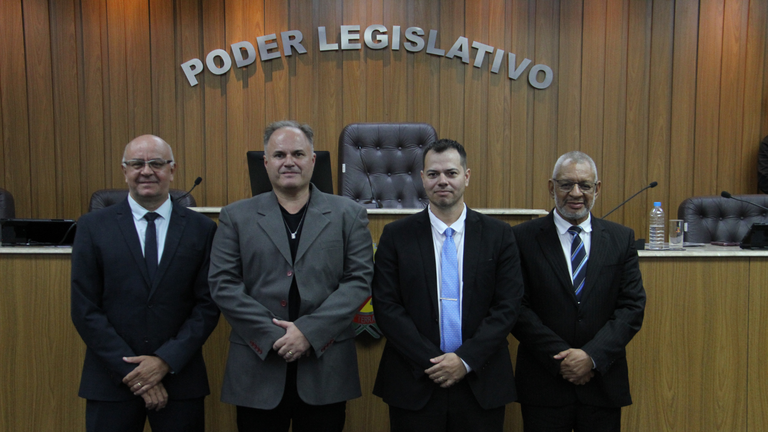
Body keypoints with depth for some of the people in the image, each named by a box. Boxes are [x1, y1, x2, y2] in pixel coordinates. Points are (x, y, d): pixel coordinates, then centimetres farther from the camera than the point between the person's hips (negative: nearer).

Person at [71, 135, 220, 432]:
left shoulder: (201, 229, -1)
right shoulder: (93, 227, 0)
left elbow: (208, 305, -2)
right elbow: (85, 310, -4)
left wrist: (166, 361, -12)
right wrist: (131, 371, -9)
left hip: (180, 377, 0)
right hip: (111, 382, 0)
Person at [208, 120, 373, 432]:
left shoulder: (348, 214, 4)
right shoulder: (236, 217, 5)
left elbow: (359, 280, -3)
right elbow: (223, 284, -2)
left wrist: (309, 331, -13)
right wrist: (272, 335, -11)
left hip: (325, 369, 0)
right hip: (258, 366, 1)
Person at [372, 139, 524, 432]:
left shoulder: (499, 235, 1)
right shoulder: (396, 236, -1)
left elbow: (508, 306, -3)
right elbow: (386, 307, -5)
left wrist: (466, 359, -12)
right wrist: (430, 361, -13)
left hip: (481, 384, 1)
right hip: (414, 384, 0)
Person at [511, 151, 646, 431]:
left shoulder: (621, 239, 4)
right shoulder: (523, 238, -4)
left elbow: (633, 306, -1)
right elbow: (518, 308, -8)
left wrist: (592, 355, -12)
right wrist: (560, 357, -13)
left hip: (604, 385, 2)